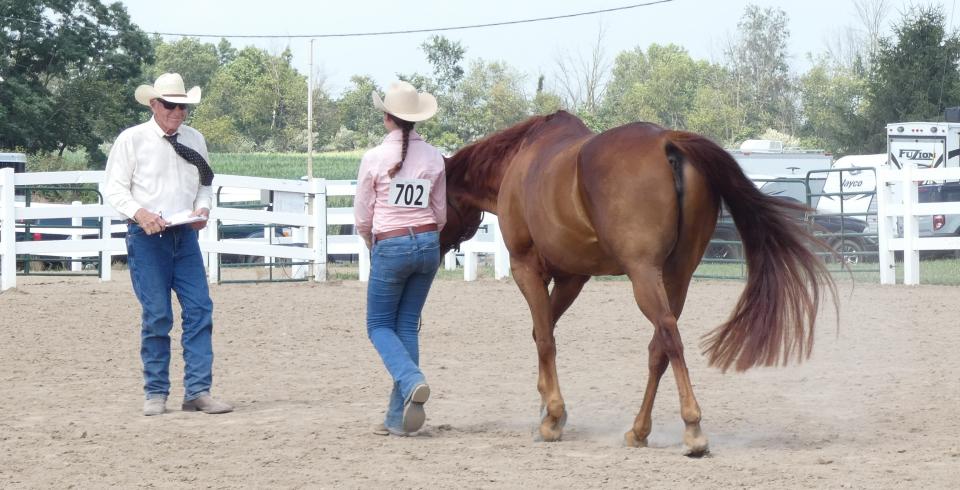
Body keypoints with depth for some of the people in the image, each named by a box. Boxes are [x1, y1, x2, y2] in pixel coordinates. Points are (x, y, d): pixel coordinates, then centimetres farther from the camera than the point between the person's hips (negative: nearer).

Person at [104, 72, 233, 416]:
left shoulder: (195, 140, 10)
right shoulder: (132, 139, -3)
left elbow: (205, 184, 18)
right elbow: (113, 188, -4)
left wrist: (202, 208, -3)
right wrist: (140, 213, -19)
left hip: (185, 234, 4)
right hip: (147, 237, -4)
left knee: (200, 310, -3)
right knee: (157, 315, -3)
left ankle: (198, 390, 0)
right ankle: (156, 393, 7)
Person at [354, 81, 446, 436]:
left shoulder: (374, 158, -10)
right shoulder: (434, 158, 2)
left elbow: (363, 217, -3)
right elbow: (441, 214, 8)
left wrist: (373, 245, 16)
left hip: (390, 247, -4)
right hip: (428, 244, 4)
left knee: (379, 326, 10)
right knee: (407, 326, 11)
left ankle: (412, 381, -19)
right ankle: (399, 418, 8)